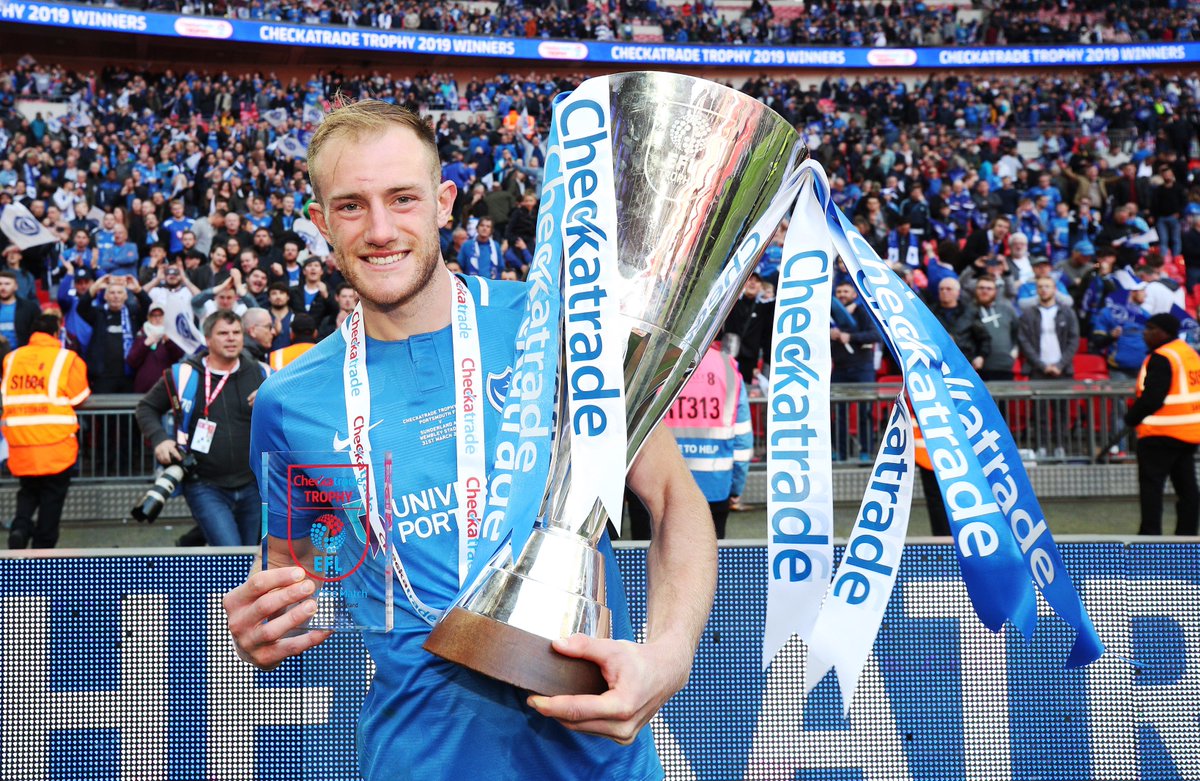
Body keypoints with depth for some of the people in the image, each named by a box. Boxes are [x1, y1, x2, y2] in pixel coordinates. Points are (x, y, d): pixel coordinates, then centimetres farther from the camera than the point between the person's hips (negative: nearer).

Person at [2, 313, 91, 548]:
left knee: (28, 490, 22)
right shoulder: (67, 359, -5)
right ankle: (43, 545, 12)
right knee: (52, 496, 10)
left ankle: (20, 526, -2)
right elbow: (79, 398, -1)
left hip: (19, 441, 4)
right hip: (55, 442, -3)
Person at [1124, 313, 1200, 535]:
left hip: (1161, 433, -9)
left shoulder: (1161, 358, -16)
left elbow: (1151, 397, -21)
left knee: (1151, 484, -4)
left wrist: (1132, 418, -7)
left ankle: (1150, 534, -6)